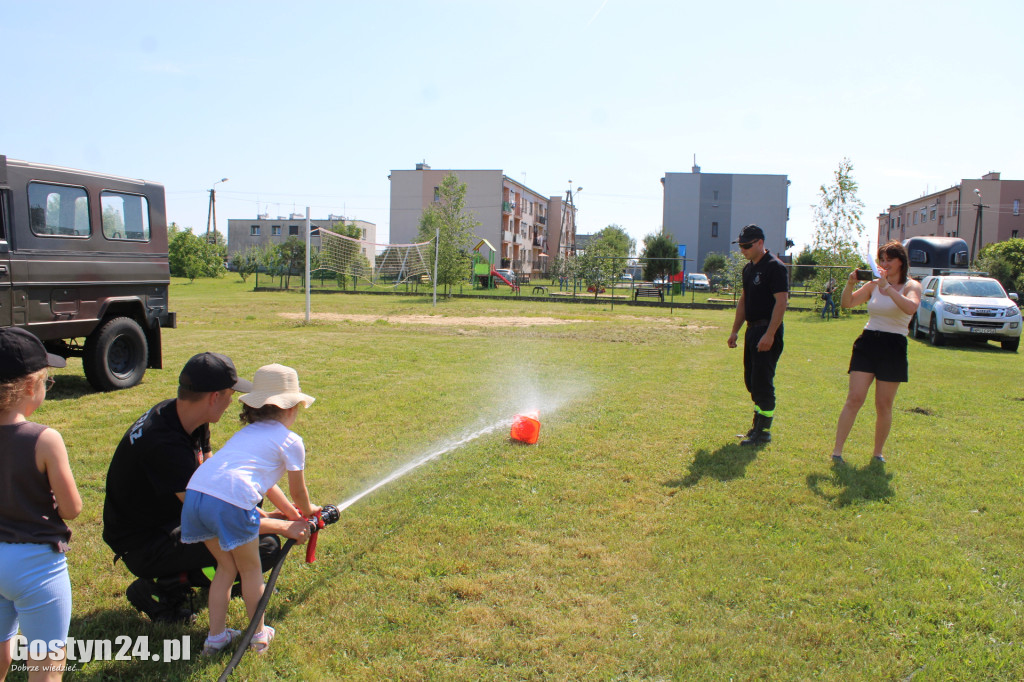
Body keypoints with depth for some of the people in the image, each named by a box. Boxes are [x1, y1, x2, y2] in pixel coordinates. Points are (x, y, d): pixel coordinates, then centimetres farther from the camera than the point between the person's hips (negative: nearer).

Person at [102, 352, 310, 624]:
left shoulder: (175, 413, -3)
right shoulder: (164, 443, -31)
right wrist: (281, 526, -19)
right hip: (143, 547, -9)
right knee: (265, 547, -21)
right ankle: (162, 589, -6)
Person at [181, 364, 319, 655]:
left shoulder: (246, 433, 31)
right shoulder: (290, 441, 9)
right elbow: (298, 491, 18)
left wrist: (290, 511, 50)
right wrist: (307, 510, 40)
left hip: (195, 492, 7)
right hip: (231, 502, -7)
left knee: (226, 567, 26)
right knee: (250, 570, 16)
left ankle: (216, 636, 32)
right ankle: (259, 634, 30)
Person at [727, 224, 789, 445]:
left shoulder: (775, 267, -13)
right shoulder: (748, 269, 15)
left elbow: (781, 302, -19)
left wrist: (769, 334, -25)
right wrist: (735, 331, 19)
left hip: (768, 330, -9)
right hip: (752, 329, 9)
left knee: (762, 381, -7)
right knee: (751, 380, 13)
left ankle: (763, 431, 2)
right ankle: (758, 425, 25)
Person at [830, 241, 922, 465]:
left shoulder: (911, 286, -1)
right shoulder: (874, 284, 10)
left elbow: (911, 307, -22)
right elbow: (846, 303, 7)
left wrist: (887, 287, -26)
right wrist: (850, 283, -9)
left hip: (893, 348, -2)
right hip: (867, 343, 2)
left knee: (884, 405, 3)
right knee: (855, 398, -6)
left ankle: (878, 452, 19)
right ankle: (837, 450, -6)